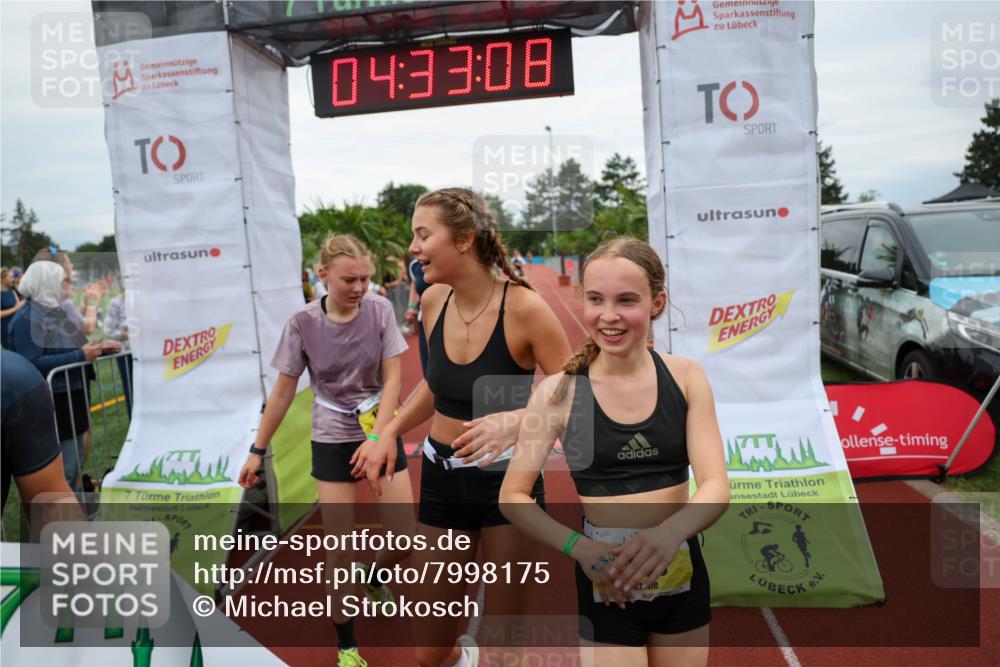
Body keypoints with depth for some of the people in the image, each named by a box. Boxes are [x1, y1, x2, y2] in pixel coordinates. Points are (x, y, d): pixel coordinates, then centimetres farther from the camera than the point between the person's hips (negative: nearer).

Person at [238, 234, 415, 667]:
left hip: (382, 433, 1)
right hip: (332, 441, -1)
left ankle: (375, 577, 39)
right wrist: (258, 450, 2)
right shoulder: (303, 323, -13)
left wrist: (377, 436, -23)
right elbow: (283, 391, -3)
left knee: (407, 539, 3)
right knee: (339, 548, 1)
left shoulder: (379, 310, -12)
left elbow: (393, 378, -11)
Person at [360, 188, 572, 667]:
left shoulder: (524, 307, -20)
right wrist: (390, 432, 5)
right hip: (441, 480, 5)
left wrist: (515, 420, -33)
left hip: (507, 481, -5)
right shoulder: (434, 301, -3)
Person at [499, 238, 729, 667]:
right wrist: (580, 548, -23)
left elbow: (716, 484, -11)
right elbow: (513, 496, -7)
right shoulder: (559, 391, -12)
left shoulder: (685, 377, -6)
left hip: (681, 576, 3)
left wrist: (670, 533, -31)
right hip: (606, 586, -2)